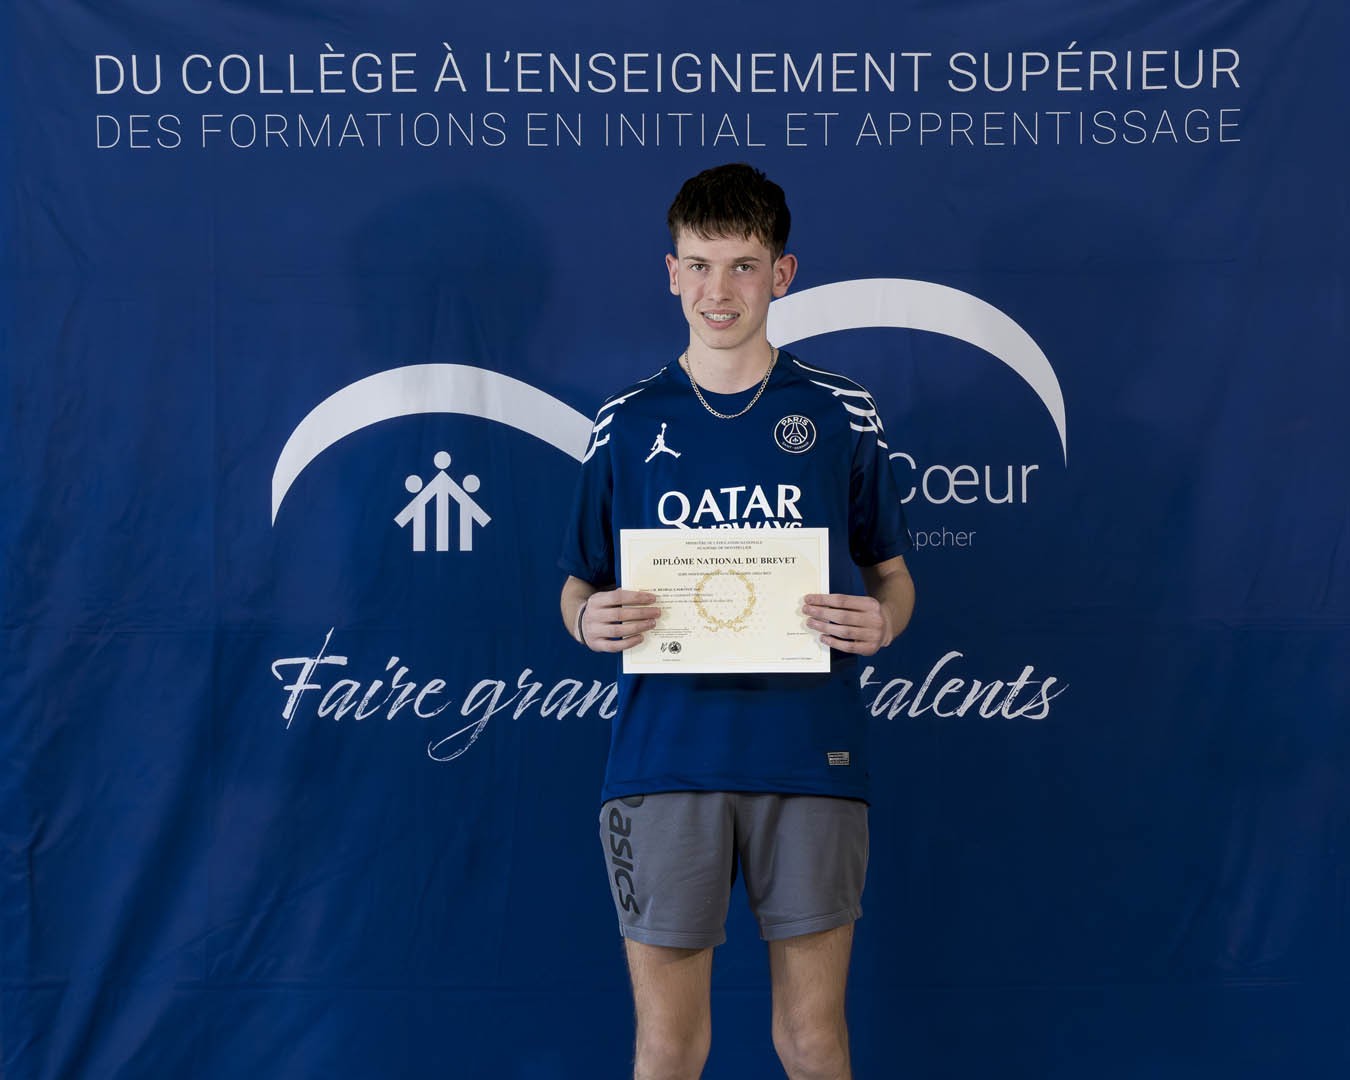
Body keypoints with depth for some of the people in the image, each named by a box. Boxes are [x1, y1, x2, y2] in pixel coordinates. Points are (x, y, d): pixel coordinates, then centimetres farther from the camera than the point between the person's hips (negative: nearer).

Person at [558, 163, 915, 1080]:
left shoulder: (842, 416, 5)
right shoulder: (626, 425, 7)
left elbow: (893, 577, 12)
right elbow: (579, 587, 13)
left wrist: (881, 620, -11)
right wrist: (589, 618, -10)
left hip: (810, 761, 0)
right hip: (666, 757, 1)